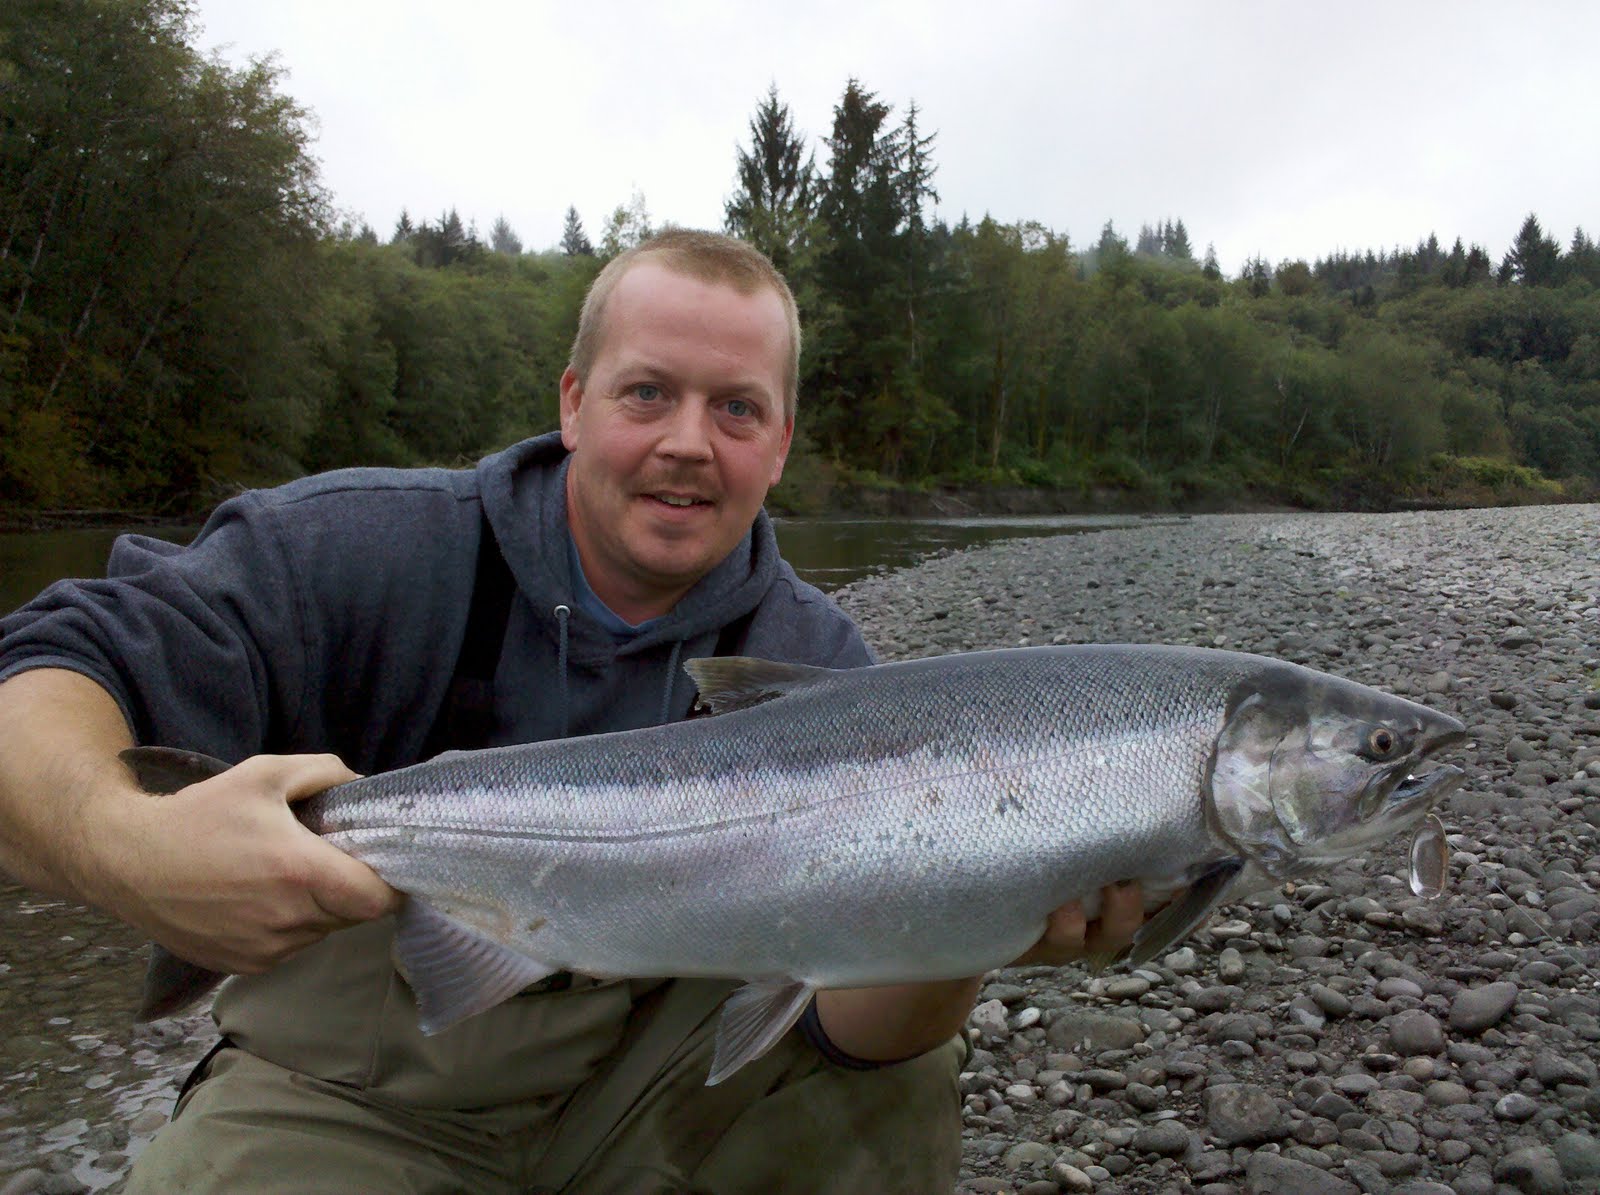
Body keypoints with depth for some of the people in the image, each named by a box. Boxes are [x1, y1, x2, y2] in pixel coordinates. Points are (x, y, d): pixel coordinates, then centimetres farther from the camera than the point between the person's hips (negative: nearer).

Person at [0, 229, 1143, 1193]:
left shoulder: (814, 663, -7)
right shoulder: (371, 550, -13)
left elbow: (846, 1013, -14)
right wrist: (123, 845, -41)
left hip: (639, 1079, 2)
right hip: (348, 1092, -1)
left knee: (901, 1076, -16)